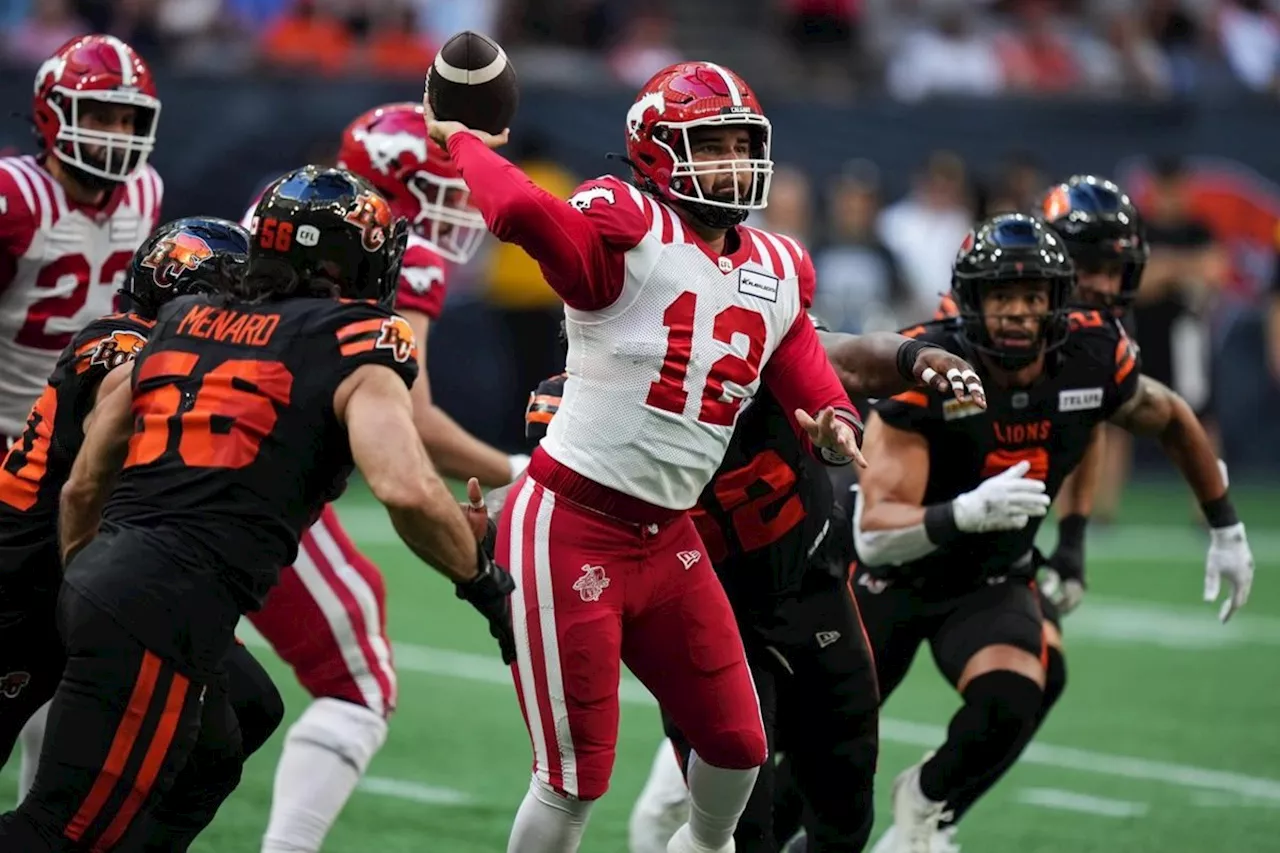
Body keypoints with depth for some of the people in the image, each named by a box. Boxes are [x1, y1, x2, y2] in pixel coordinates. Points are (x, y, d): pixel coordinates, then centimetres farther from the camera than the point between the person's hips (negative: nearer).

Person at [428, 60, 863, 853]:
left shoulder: (780, 273, 8)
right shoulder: (628, 231, -16)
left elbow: (805, 371, 17)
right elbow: (525, 212, -35)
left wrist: (834, 424, -6)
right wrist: (465, 145, -18)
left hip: (669, 540, 7)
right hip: (569, 528, -7)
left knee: (738, 746, 18)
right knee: (577, 776, -3)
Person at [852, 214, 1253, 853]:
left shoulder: (1092, 358, -18)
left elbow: (1171, 421, 6)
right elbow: (874, 533, -36)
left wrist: (1226, 531, 12)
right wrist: (966, 512, -53)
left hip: (991, 582, 2)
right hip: (894, 577, -2)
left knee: (1010, 706, -26)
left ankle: (923, 801, 6)